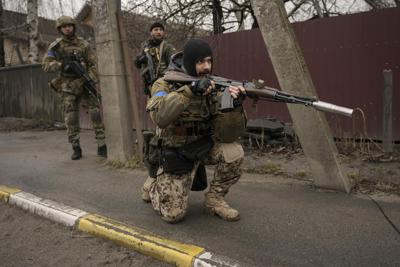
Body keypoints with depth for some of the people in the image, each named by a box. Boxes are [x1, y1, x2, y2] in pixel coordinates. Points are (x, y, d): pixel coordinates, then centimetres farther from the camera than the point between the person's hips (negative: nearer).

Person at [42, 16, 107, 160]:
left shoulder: (83, 44, 6)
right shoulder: (56, 46, 3)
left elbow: (93, 64, 4)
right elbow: (46, 64, -3)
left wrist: (92, 80, -11)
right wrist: (62, 65, -20)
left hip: (85, 84, 0)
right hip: (68, 88, 0)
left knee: (96, 113, -9)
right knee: (71, 119, 0)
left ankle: (102, 146, -2)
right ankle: (76, 148, 11)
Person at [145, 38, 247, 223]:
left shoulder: (213, 87, -9)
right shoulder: (165, 84, -15)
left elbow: (226, 134, -18)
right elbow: (159, 116, -38)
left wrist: (235, 105, -36)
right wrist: (190, 90, -43)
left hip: (203, 147, 3)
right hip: (176, 154, -3)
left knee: (234, 152, -26)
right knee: (173, 214, -10)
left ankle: (214, 199, 0)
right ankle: (154, 187, 24)